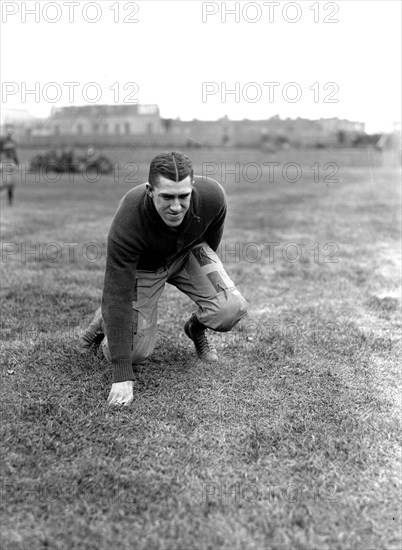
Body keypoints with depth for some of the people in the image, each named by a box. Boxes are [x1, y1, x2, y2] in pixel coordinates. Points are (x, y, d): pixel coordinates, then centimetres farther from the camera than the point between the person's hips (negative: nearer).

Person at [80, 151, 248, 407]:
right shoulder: (127, 223, -40)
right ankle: (104, 319, 24)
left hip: (189, 251, 3)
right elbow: (118, 296, -36)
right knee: (135, 353, -10)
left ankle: (196, 328, 15)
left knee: (231, 309, -21)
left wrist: (210, 275, 16)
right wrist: (123, 376, -37)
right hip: (142, 267, -2)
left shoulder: (212, 195, -30)